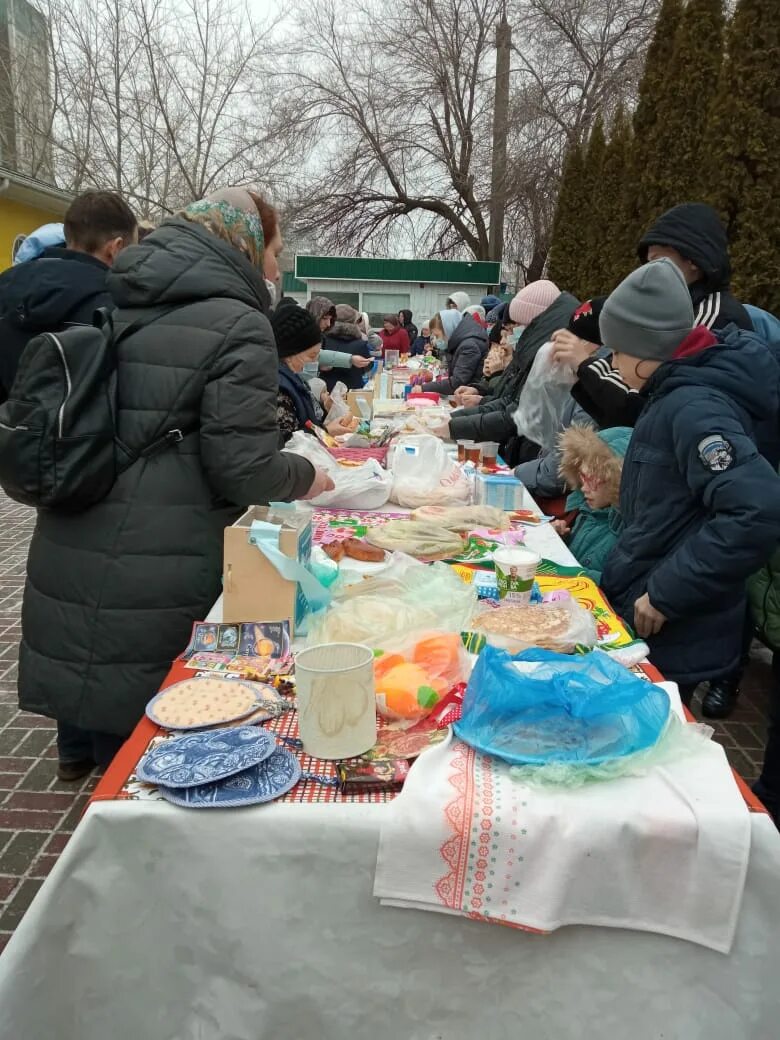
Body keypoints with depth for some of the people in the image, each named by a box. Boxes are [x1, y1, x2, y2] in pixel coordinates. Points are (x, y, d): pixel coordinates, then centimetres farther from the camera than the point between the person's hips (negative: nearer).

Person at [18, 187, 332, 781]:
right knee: (141, 739, 9)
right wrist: (305, 478, 1)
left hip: (69, 548, 8)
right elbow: (242, 465, -17)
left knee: (86, 670, 28)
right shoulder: (238, 324, -11)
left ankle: (80, 749, 48)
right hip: (156, 571, -8)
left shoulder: (118, 304, 13)